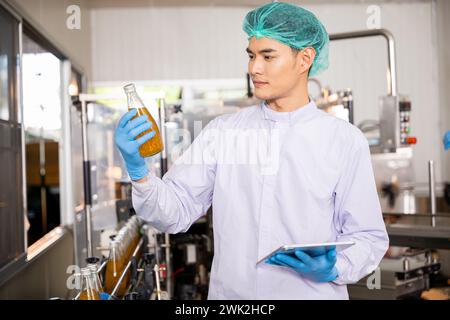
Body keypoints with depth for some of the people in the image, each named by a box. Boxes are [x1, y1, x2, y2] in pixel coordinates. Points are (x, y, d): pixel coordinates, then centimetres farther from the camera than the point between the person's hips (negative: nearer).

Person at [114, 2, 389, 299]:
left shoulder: (346, 141, -7)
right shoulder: (221, 130, -1)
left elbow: (367, 236, -3)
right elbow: (175, 214, -4)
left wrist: (334, 268, -21)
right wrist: (139, 171, -20)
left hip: (313, 292, -2)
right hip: (228, 293, 2)